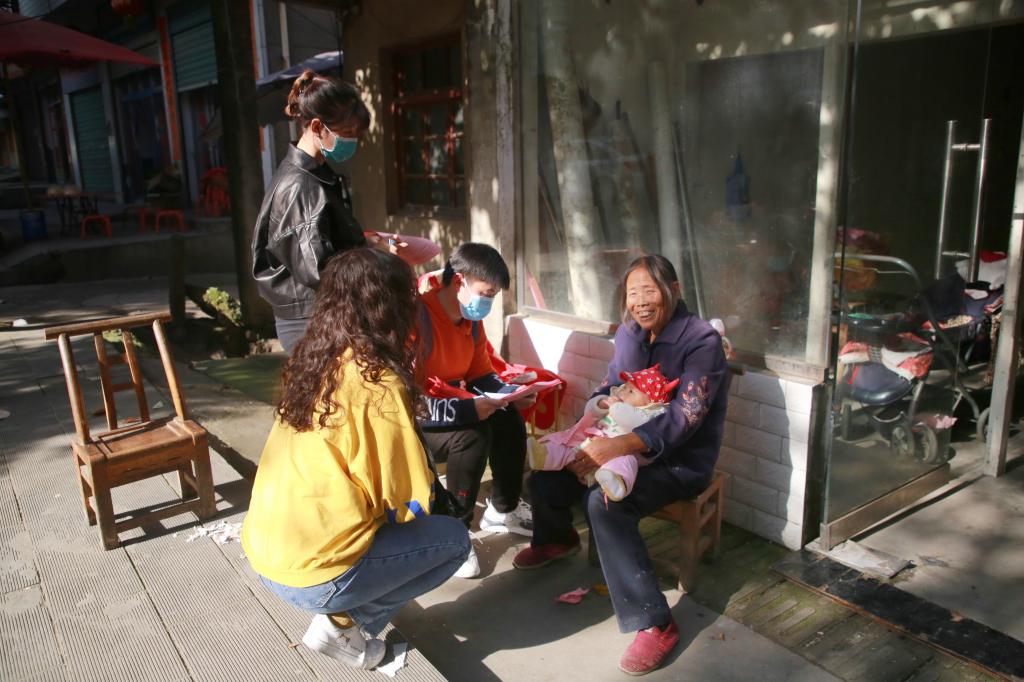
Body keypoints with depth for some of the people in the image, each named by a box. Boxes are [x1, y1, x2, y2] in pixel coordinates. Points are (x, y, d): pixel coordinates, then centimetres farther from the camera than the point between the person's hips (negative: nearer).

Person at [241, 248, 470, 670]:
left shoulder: (309, 363, 3)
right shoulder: (377, 382, -19)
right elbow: (409, 502, -14)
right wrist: (427, 490, 7)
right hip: (312, 577, -7)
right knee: (453, 538, 8)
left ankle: (338, 613, 13)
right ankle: (344, 623, 4)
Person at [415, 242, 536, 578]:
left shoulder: (472, 321, 0)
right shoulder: (418, 318, -29)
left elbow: (482, 375, 11)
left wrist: (512, 394, -9)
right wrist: (465, 408, -38)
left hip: (447, 407, 9)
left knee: (510, 421, -1)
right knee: (473, 435, -30)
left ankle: (502, 510, 19)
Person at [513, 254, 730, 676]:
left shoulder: (702, 340, -19)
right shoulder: (630, 333, 4)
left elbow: (683, 417, -28)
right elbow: (610, 390, 5)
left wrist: (620, 446, -40)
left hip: (681, 460, -7)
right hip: (631, 445, 7)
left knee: (604, 502, -33)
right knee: (547, 473, -2)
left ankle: (654, 624, -23)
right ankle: (556, 539, 33)